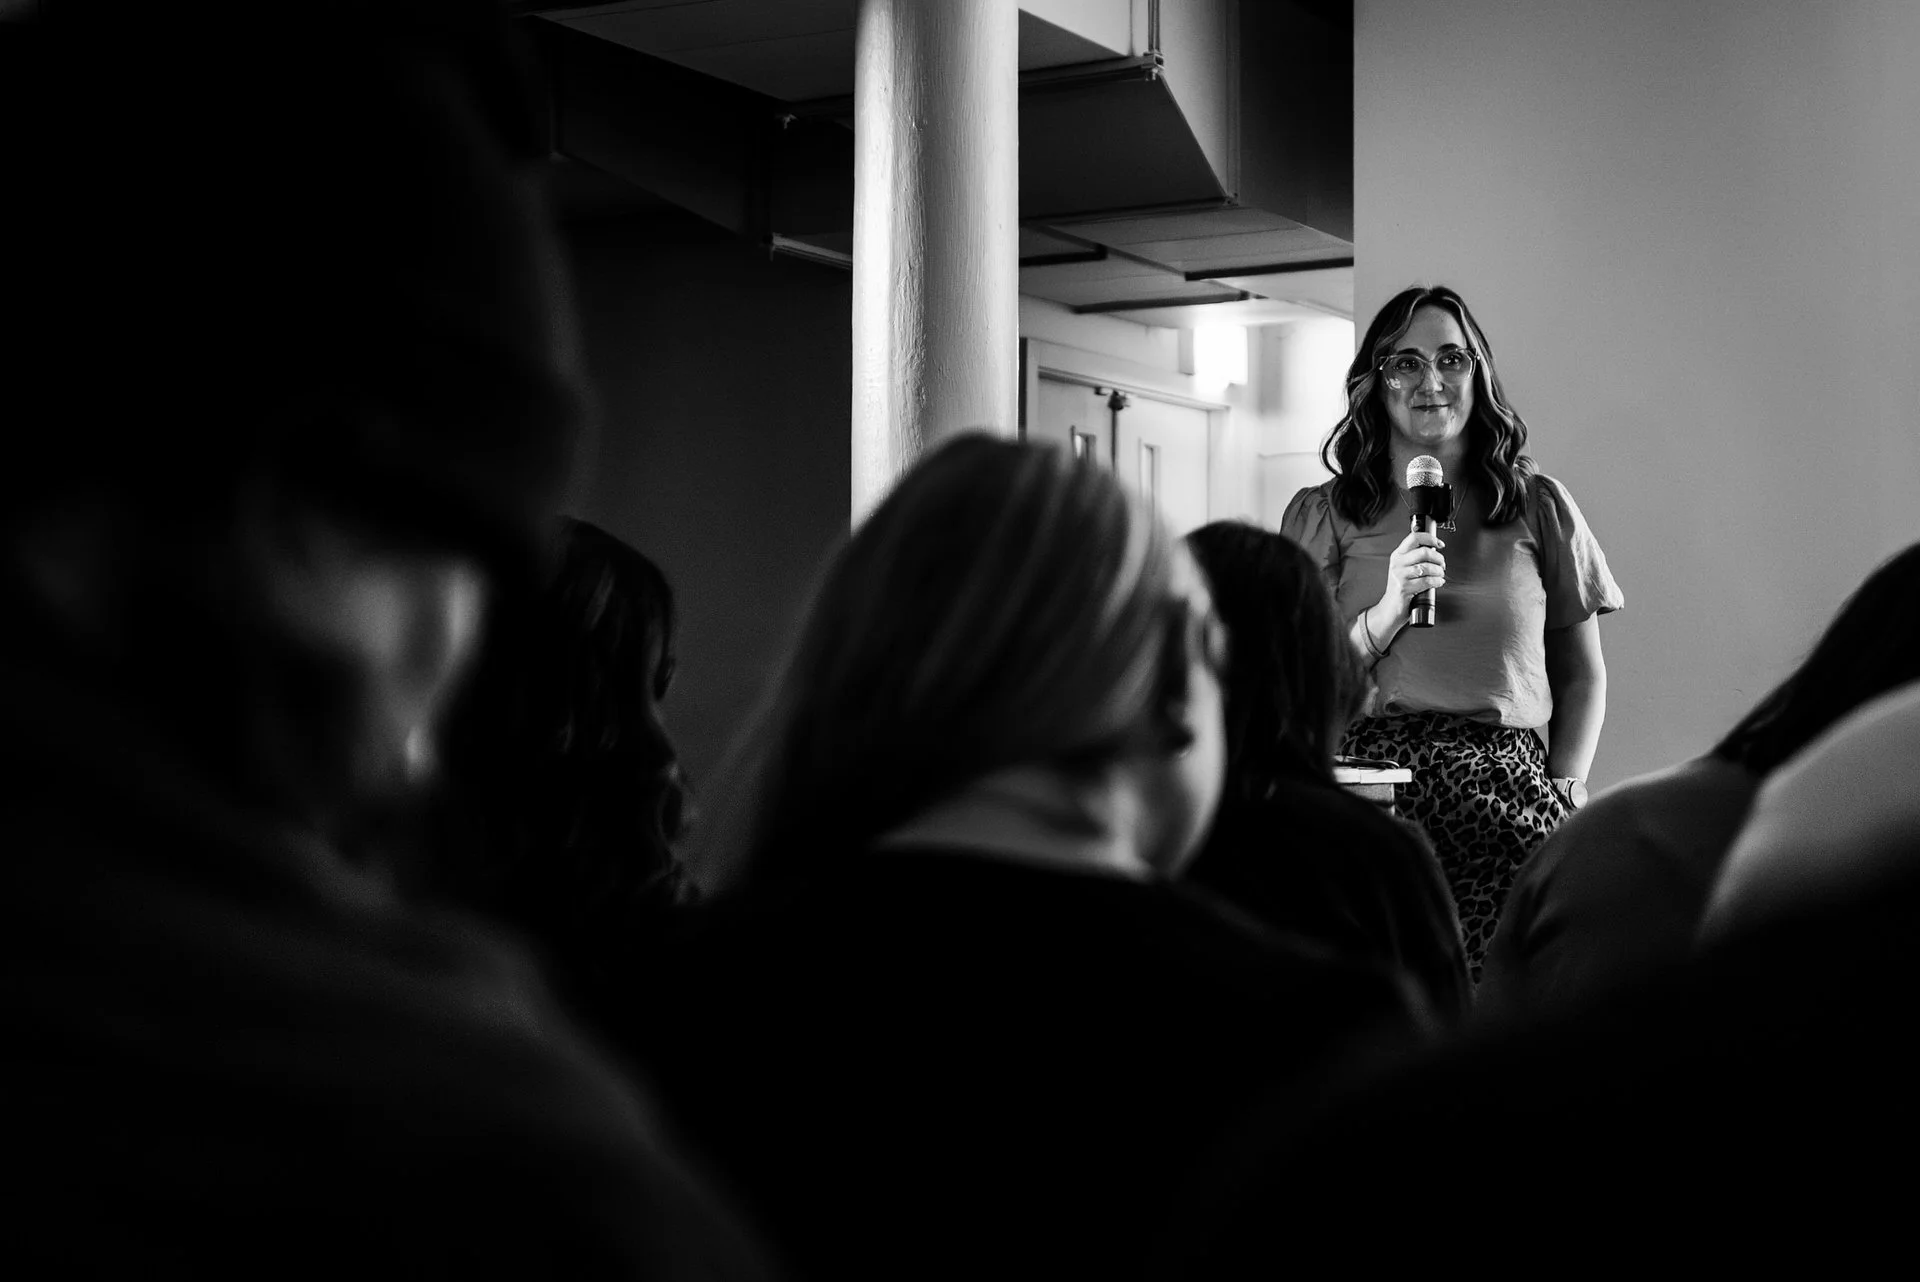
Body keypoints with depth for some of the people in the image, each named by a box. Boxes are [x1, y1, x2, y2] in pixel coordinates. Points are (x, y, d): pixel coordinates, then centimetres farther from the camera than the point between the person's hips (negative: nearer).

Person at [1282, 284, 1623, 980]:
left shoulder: (1539, 506, 13)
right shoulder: (1322, 515, 11)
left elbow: (1583, 677, 18)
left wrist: (1565, 788, 4)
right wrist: (1390, 608, -7)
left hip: (1505, 801, 0)